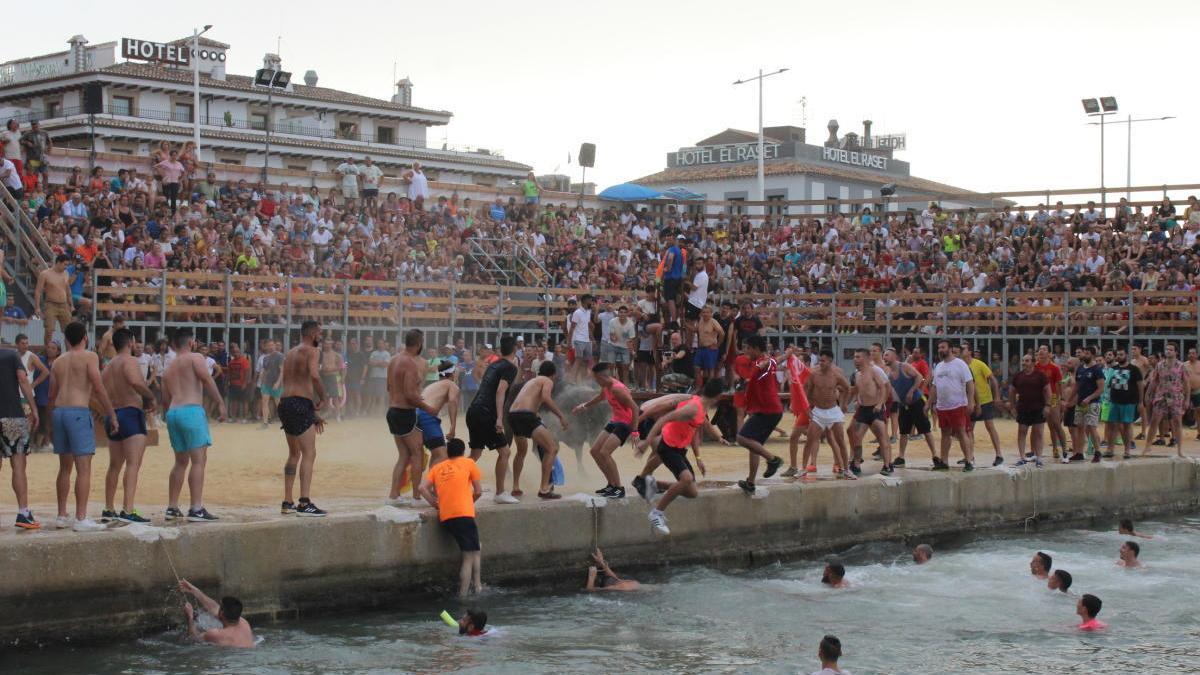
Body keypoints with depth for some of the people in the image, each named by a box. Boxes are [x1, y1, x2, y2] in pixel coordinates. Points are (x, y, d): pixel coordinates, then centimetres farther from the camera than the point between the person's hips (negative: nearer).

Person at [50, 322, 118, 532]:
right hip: (78, 412, -7)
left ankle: (61, 516, 17)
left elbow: (52, 395, 15)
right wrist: (112, 415, -6)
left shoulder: (58, 361, 16)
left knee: (65, 467, 15)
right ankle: (81, 519, -12)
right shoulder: (89, 357, -2)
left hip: (59, 411, 7)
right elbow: (98, 389, -10)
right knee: (84, 468, -7)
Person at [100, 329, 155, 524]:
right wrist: (150, 396, -13)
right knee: (133, 464, -13)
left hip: (113, 414, 9)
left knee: (115, 466, 18)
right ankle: (128, 510, -23)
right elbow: (135, 382, -27)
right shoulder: (129, 361, -7)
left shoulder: (108, 367, 17)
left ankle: (108, 510, 24)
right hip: (131, 413, -9)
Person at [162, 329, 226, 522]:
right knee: (199, 460, -8)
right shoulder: (195, 358, 4)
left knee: (181, 462, 17)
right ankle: (196, 509, -16)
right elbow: (206, 379, -14)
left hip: (172, 412, 7)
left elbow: (165, 400, 22)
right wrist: (220, 403, -15)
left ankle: (172, 508, 17)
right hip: (191, 410, -7)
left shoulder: (168, 368, 24)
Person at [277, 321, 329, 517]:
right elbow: (314, 375, -24)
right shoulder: (312, 351, -4)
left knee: (294, 453, 19)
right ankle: (305, 503, -19)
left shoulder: (290, 353, 23)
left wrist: (313, 413, 27)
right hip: (300, 404, -9)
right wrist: (323, 397, -9)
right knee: (309, 454, -10)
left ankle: (287, 503, 22)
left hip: (284, 403, 9)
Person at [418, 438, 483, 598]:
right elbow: (478, 491, 9)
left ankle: (477, 585, 12)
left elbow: (422, 488, 4)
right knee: (469, 557, -4)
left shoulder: (436, 468, 19)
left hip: (445, 517, 5)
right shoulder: (468, 463, 11)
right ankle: (463, 595, -12)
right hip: (463, 513, -5)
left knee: (476, 550, 20)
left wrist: (435, 503, 13)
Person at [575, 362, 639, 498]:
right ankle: (611, 485, 18)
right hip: (615, 420, 10)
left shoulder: (617, 389, -25)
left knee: (604, 453, -20)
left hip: (625, 423, -10)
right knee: (595, 451, 9)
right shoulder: (606, 387, 4)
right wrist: (584, 406, 42)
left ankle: (619, 489, -11)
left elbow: (635, 408, -27)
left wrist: (634, 431, -30)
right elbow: (600, 396, 28)